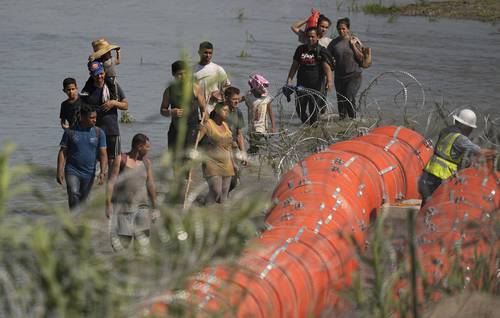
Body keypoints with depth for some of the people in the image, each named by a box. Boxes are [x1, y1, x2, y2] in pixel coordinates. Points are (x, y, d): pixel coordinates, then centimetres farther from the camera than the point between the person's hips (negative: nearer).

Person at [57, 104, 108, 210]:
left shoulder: (99, 133, 0)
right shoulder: (70, 132, -2)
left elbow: (103, 154, -2)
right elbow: (63, 152, 1)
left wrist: (103, 172, -17)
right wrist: (60, 171, -9)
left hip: (89, 173, 2)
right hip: (72, 171, -2)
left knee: (83, 200, 10)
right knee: (74, 194, -21)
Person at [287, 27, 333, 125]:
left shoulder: (321, 51, -3)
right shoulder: (300, 49, 9)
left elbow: (327, 67, -12)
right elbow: (294, 66, 15)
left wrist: (329, 81, -26)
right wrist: (289, 80, 8)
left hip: (316, 85, -4)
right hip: (302, 84, 4)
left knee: (314, 110, -3)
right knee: (300, 109, 3)